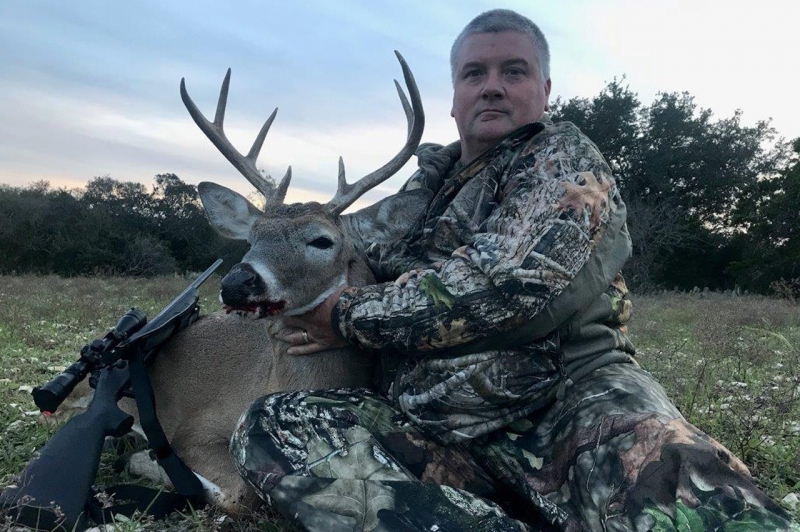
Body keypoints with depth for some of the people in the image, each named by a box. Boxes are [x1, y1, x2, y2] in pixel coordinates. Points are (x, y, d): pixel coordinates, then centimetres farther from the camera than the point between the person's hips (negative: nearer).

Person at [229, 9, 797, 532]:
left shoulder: (564, 157, 1)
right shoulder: (426, 182, 19)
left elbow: (500, 282, -16)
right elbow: (369, 269, 29)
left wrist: (352, 316, -7)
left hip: (563, 400, -7)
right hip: (431, 428, 8)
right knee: (268, 427, -17)